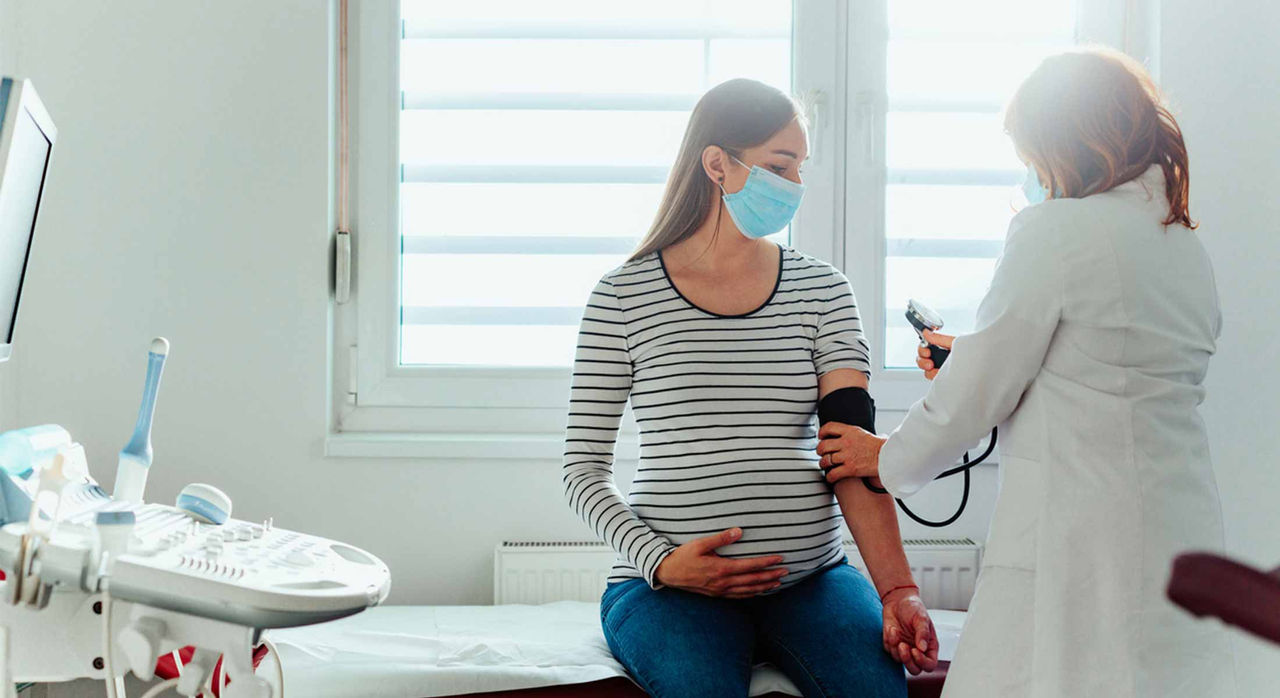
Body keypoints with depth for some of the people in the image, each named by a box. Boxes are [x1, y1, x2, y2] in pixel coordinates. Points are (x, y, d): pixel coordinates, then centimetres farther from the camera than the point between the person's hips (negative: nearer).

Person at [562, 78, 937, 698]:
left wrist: (896, 589, -17)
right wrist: (660, 561, -13)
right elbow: (583, 467, 3)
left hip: (811, 576, 2)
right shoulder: (624, 296, 1)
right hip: (668, 587, -2)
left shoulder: (821, 290, 8)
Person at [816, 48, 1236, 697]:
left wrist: (888, 458, 11)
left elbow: (976, 395, -6)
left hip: (1076, 556, -8)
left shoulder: (1053, 229, -10)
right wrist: (968, 362, 26)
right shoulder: (1190, 250, 13)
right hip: (1184, 542, 8)